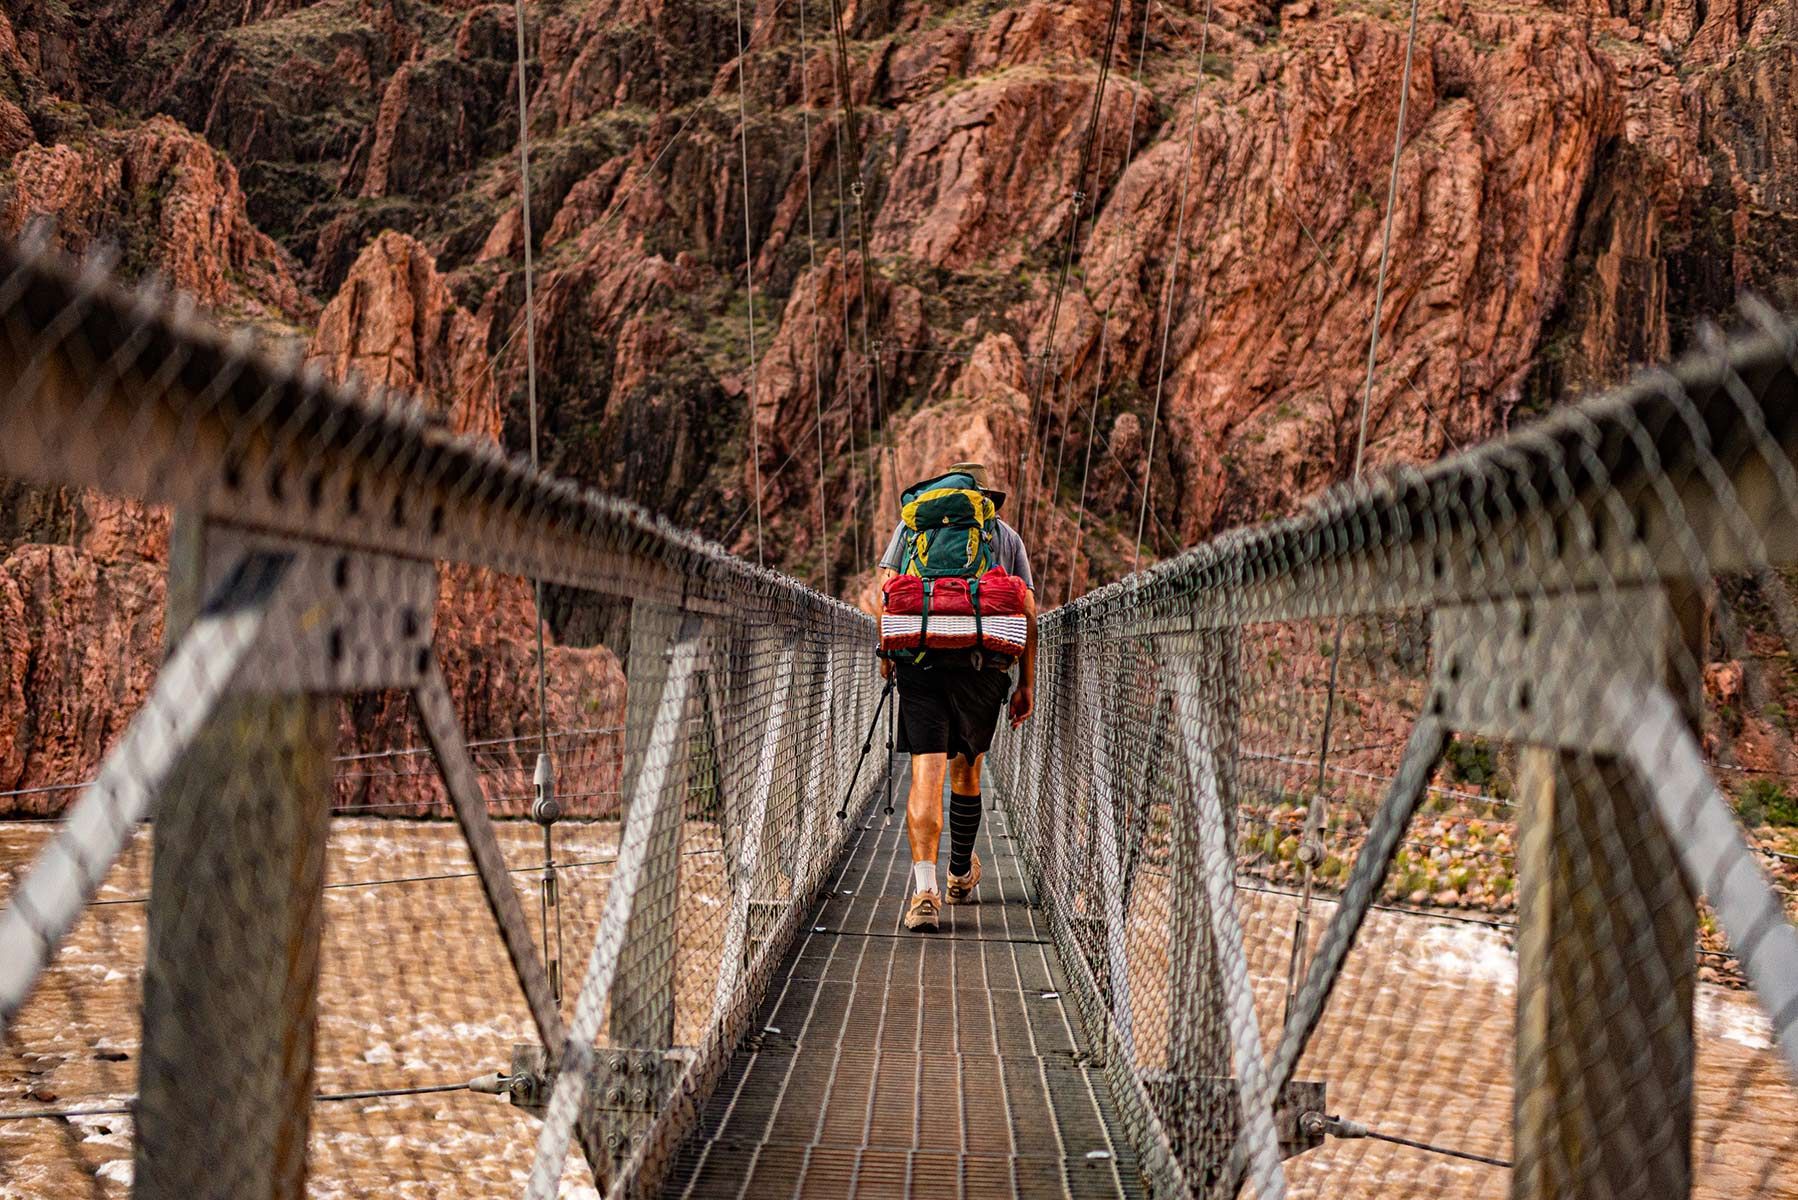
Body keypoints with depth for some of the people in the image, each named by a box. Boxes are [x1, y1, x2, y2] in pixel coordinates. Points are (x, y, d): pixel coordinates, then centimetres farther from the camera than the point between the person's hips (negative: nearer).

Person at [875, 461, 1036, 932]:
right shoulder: (1007, 536, 17)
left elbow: (887, 588, 6)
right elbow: (1028, 613, 9)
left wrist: (887, 651, 17)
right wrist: (1027, 684, 10)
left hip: (923, 662, -1)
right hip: (985, 667, 1)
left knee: (927, 775, -7)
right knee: (967, 768, 19)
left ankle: (925, 889, -22)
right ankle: (961, 875, 35)